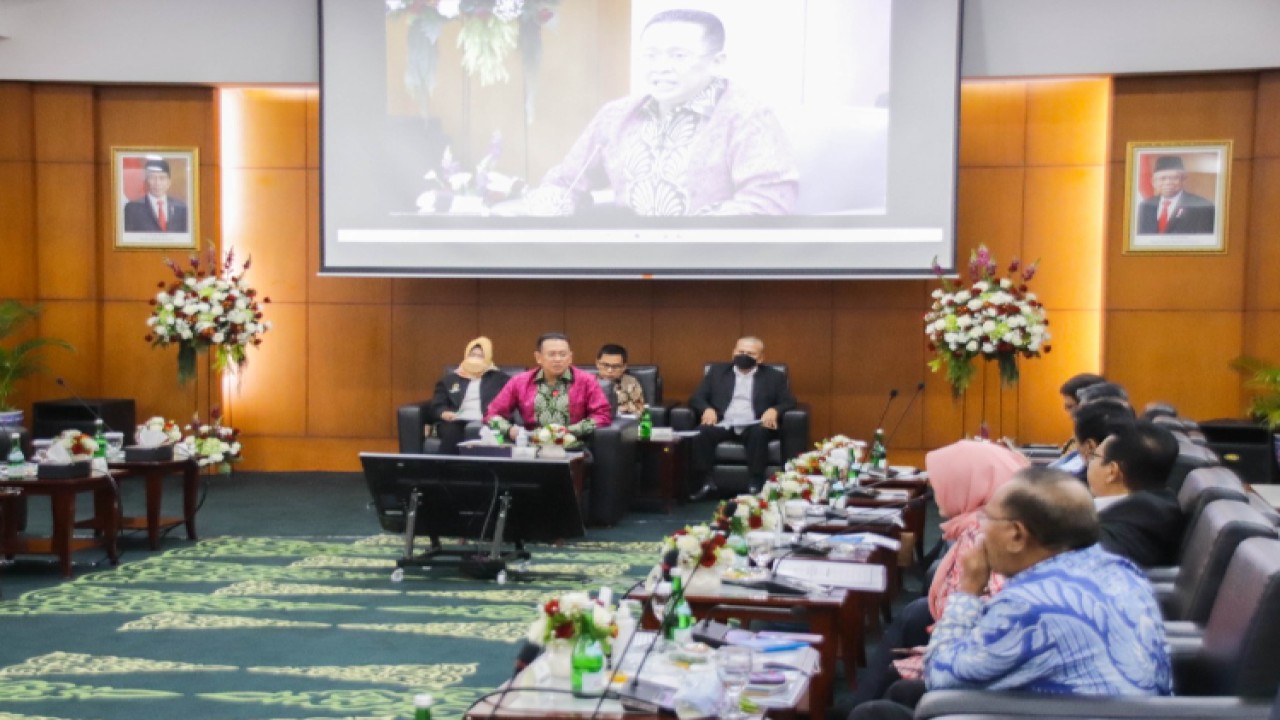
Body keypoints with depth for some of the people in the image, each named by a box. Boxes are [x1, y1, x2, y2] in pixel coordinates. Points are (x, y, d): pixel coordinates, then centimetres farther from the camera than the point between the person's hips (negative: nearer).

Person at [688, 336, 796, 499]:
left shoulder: (774, 376, 16)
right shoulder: (717, 371, 19)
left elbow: (789, 402, 9)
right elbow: (696, 397, 14)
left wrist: (774, 410, -15)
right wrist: (707, 409, -10)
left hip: (752, 426, -1)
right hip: (722, 424, 1)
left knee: (759, 432, -35)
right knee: (702, 432, -29)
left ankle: (755, 485, -33)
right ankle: (706, 483, -26)